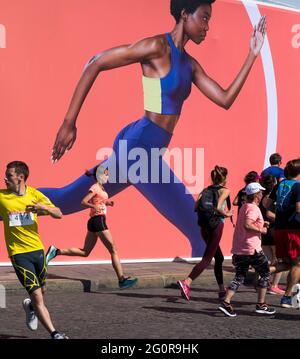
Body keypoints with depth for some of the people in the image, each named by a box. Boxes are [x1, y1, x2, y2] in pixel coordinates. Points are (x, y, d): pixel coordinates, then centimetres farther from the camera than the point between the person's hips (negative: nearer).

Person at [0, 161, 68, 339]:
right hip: (18, 253, -3)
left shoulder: (35, 194, -1)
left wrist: (44, 207, -23)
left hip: (37, 249, 3)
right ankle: (54, 333, -3)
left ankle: (30, 307, 52)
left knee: (41, 291, 19)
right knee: (37, 296, -10)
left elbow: (58, 214, -3)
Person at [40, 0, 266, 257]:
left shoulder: (190, 64, 14)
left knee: (66, 200, 17)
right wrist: (69, 122, -15)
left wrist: (253, 55, 11)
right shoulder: (157, 46, -12)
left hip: (135, 147, 10)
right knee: (204, 233, -6)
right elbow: (95, 65, -13)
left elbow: (225, 100, 12)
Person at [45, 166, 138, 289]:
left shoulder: (100, 188, 17)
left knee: (85, 252, 9)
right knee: (113, 250, -5)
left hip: (94, 222, 9)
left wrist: (107, 203, 9)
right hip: (98, 220, -9)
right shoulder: (95, 188, -10)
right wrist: (94, 206, -34)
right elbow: (83, 202, -18)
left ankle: (55, 251, 5)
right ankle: (122, 280, -4)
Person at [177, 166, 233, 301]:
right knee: (207, 259, -9)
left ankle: (222, 290, 23)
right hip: (216, 225, -7)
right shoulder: (225, 191, -4)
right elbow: (218, 207, -20)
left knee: (219, 258, 20)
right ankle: (186, 282, -26)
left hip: (204, 226, 7)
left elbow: (196, 207, 1)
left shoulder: (205, 190, 13)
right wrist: (226, 214, -4)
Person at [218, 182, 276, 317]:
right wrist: (261, 230, -15)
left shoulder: (244, 207, 16)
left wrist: (261, 224, 18)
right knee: (265, 273, 8)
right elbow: (247, 225, -29)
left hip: (238, 250, 8)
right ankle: (261, 305, 8)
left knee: (239, 277, 9)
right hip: (252, 250, -8)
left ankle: (226, 302, -5)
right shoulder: (254, 208, -14)